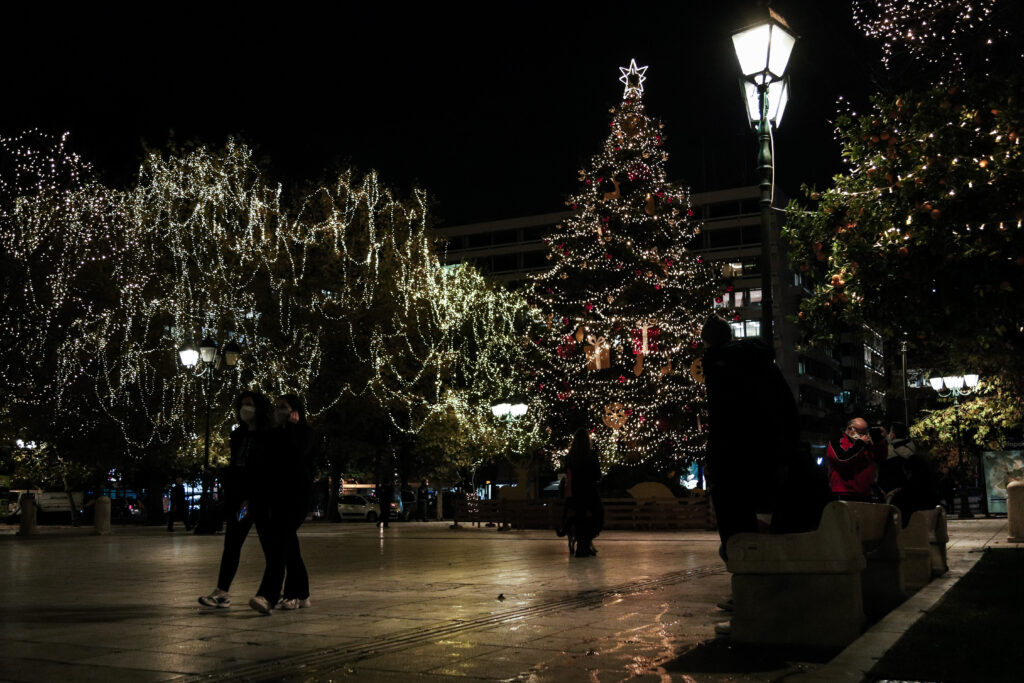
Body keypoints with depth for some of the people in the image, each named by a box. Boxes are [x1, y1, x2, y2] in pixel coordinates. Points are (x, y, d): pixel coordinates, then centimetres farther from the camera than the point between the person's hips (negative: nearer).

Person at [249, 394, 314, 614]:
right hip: (272, 496, 7)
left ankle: (268, 596, -27)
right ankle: (299, 594, 18)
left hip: (293, 498, -7)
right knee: (288, 546, 11)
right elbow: (260, 465, 19)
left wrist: (291, 425, -11)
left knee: (280, 544, -18)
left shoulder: (302, 432, 1)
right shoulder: (272, 434, 19)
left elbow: (297, 452, -21)